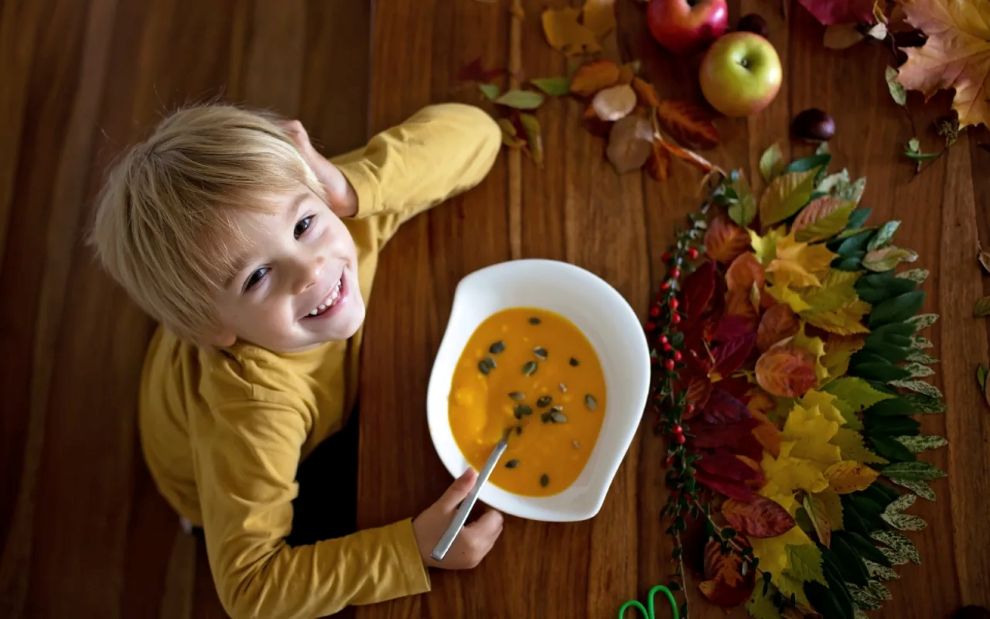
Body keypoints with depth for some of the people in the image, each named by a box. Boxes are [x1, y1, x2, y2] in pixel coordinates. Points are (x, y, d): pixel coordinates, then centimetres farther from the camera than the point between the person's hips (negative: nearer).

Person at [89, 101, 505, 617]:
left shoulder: (344, 212, -35)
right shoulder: (250, 407, -47)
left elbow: (472, 130, -29)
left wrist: (351, 185, -45)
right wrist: (414, 550, -44)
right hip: (232, 487, -4)